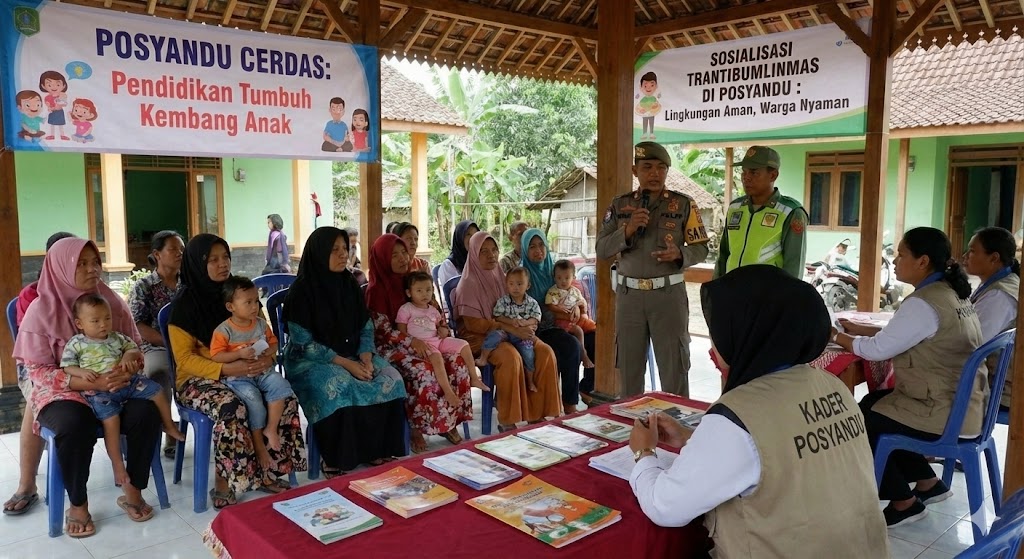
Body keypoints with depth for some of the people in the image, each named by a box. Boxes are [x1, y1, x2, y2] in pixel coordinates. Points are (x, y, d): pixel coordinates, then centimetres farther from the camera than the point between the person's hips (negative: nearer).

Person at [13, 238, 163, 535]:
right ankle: (77, 504, -12)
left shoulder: (111, 301, 3)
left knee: (146, 412, -27)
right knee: (74, 424, -35)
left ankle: (132, 490, -6)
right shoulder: (42, 310, -7)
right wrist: (91, 383, -24)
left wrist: (131, 364, -17)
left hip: (114, 387, 3)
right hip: (62, 392, -3)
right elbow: (38, 371, -10)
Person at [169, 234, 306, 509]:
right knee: (231, 408, -35)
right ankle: (222, 485, -17)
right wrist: (225, 368, -27)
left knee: (286, 399, -20)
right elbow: (184, 358, -12)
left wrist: (269, 357, -14)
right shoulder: (184, 303, -9)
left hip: (244, 372, 5)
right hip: (199, 377, -4)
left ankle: (268, 473, -7)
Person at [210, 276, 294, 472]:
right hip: (238, 377, -5)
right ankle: (259, 444, -10)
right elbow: (216, 356, -12)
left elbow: (273, 343, 17)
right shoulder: (224, 330, -8)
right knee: (253, 400, -27)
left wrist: (269, 350, -7)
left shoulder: (262, 324, 7)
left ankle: (271, 428, -12)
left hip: (263, 372, 5)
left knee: (281, 386, -23)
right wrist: (239, 354, -23)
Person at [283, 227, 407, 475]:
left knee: (391, 380, -18)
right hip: (312, 360, -5)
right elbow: (304, 343, -15)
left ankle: (378, 451, -6)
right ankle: (334, 462, -17)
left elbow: (366, 327, 7)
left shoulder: (350, 284, 5)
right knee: (339, 388, -34)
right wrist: (346, 364, -21)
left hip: (353, 356, 6)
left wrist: (366, 359, -13)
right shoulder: (302, 290, -12)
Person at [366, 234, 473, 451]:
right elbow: (383, 330, -15)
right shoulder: (376, 290, -10)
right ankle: (416, 428, -16)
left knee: (457, 362, -18)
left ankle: (449, 421, -7)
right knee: (423, 370, -33)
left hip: (422, 341, 6)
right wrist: (412, 341, -26)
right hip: (391, 346, -6)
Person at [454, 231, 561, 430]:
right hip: (479, 337, -7)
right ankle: (508, 421, -26)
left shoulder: (500, 277, 13)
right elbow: (473, 323, -16)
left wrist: (525, 325, -7)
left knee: (545, 352, -17)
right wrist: (510, 328, -23)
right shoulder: (469, 284, -8)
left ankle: (538, 413, -11)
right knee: (510, 356, -36)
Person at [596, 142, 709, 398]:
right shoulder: (619, 205, 6)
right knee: (629, 367, 11)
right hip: (629, 294, 2)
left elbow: (700, 249, 1)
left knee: (674, 368, 4)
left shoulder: (683, 204, 0)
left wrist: (679, 254, -19)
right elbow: (602, 249, 1)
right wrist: (627, 230, -15)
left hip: (669, 293, -2)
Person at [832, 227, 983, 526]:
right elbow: (900, 335, 15)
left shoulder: (924, 303, -24)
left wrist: (836, 336, -5)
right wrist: (859, 329, 10)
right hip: (961, 401, 10)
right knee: (871, 404, 20)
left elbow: (878, 349, -19)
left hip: (944, 413, -10)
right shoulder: (951, 292, 7)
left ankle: (904, 502, 13)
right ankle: (927, 482, 26)